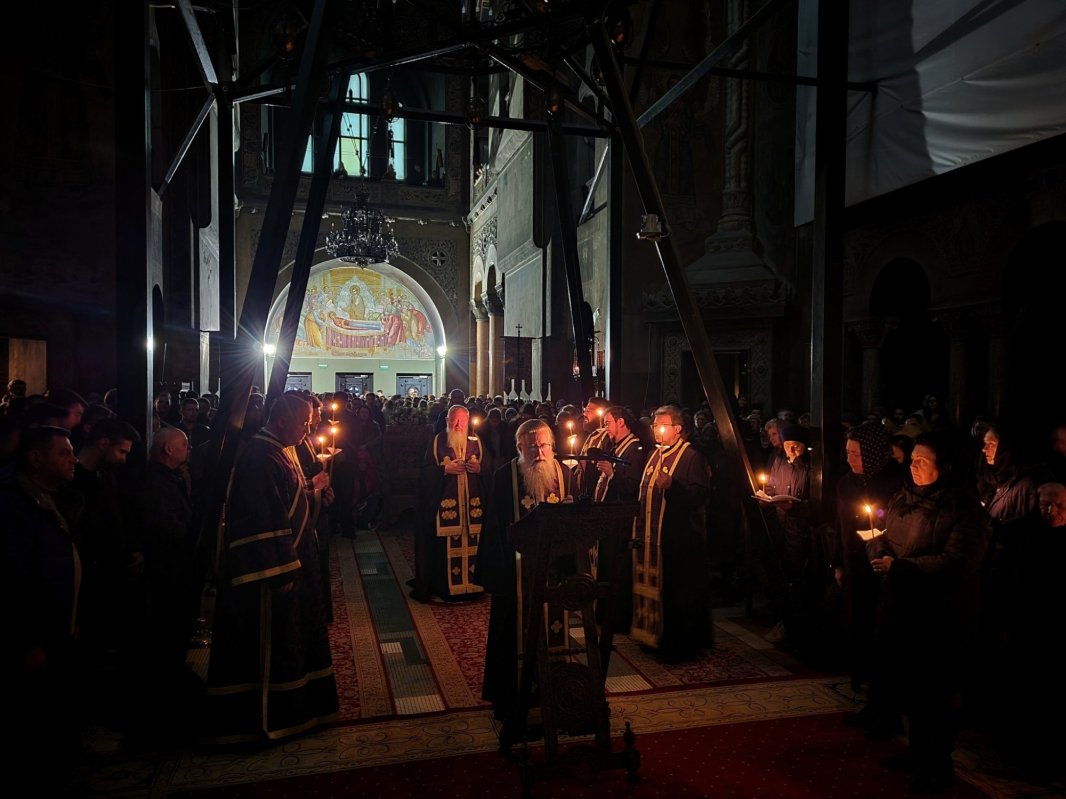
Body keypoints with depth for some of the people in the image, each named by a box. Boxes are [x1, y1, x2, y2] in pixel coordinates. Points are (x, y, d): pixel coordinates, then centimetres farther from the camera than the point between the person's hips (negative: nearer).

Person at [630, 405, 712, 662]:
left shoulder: (691, 457, -9)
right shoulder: (653, 455, 16)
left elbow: (700, 494, -19)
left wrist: (672, 484, -30)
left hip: (679, 537, -8)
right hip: (650, 534, 8)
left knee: (677, 591, 0)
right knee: (652, 585, 13)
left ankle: (680, 644, 12)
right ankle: (654, 635, 27)